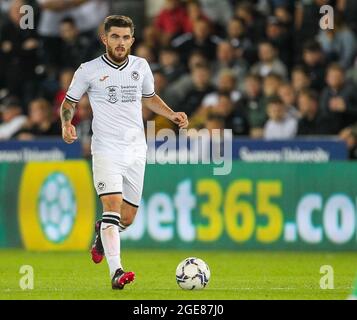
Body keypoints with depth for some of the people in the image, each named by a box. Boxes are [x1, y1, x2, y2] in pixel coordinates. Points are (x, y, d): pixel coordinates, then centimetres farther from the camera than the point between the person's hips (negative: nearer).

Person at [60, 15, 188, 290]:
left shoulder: (141, 66, 7)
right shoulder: (89, 70, -4)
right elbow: (69, 102, 7)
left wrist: (172, 115, 9)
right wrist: (67, 125, -13)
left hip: (136, 151, 4)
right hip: (106, 150, -4)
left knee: (127, 218, 7)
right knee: (113, 205, -22)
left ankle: (102, 233, 43)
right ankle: (116, 272, -28)